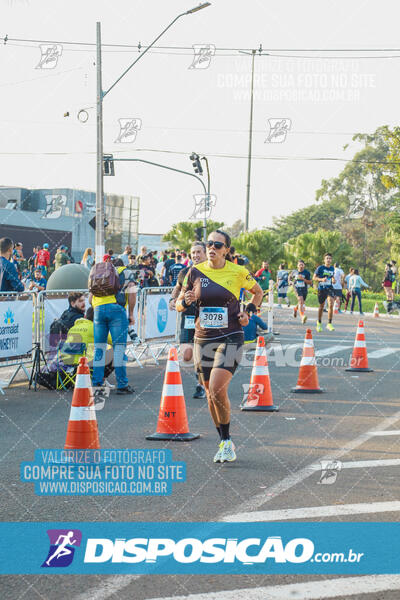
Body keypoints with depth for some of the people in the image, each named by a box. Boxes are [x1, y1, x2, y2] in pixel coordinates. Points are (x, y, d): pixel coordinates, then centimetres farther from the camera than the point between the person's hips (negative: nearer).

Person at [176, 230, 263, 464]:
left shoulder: (238, 272, -3)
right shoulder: (196, 272, 1)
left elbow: (258, 292, 16)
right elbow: (179, 305, 9)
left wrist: (248, 313, 2)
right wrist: (185, 301, -13)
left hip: (230, 338, -3)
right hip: (203, 339, 4)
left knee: (217, 389, -18)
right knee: (211, 394, 8)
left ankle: (227, 440, 0)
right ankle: (225, 443, 24)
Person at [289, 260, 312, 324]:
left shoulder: (307, 272, -5)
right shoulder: (294, 272, 0)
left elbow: (310, 282, -7)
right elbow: (290, 277, 21)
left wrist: (303, 279, -20)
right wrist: (290, 281, -1)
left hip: (304, 289, 2)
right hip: (297, 289, -2)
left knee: (302, 303, 17)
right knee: (300, 300, -27)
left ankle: (295, 308, 55)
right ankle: (302, 316, -37)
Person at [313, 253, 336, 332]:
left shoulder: (332, 268, 7)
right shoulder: (320, 268, -6)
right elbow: (314, 278, -5)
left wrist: (333, 279, 2)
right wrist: (321, 279, -23)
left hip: (329, 288, 2)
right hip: (321, 289, -2)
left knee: (331, 304, -19)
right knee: (321, 306, 10)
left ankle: (329, 324, -13)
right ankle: (319, 323, 34)